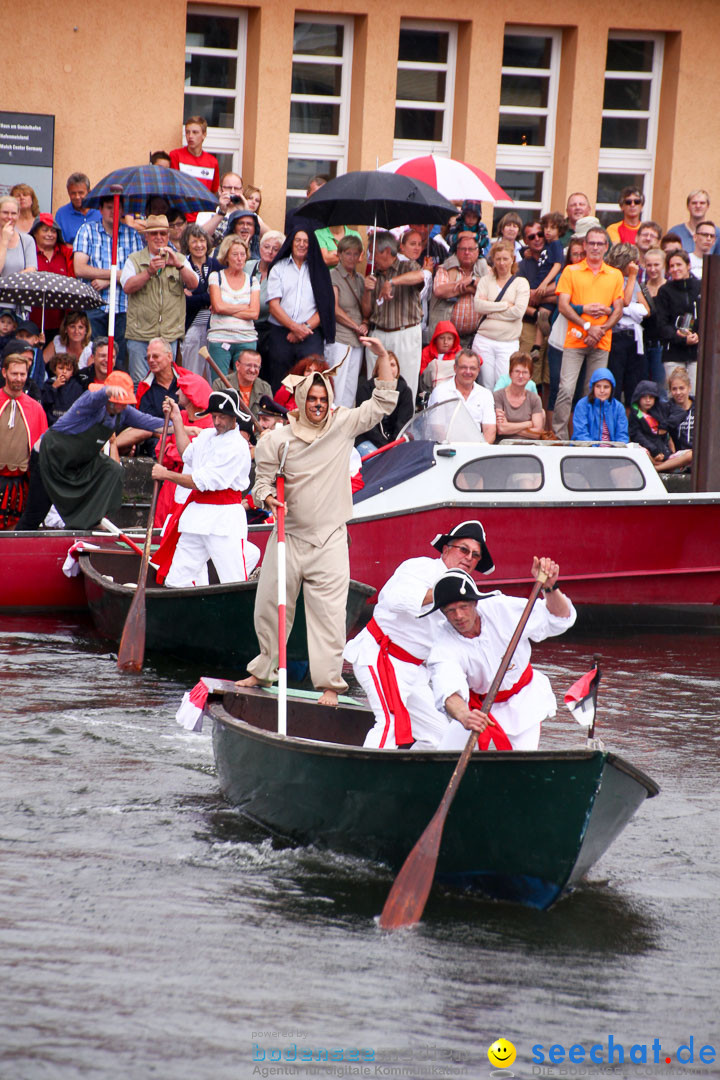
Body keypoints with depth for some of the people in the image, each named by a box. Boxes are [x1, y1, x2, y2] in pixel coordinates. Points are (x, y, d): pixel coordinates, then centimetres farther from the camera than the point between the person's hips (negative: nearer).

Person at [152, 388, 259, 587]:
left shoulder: (236, 447, -13)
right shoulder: (207, 435, 13)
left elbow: (201, 482, -15)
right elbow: (188, 454, 34)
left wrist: (166, 474, -5)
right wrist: (176, 419, 31)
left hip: (224, 519, -8)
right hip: (195, 515, 8)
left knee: (236, 587, -14)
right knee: (175, 583, 1)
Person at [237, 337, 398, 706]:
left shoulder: (343, 426, 2)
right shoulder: (276, 440, 1)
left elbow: (383, 404, 3)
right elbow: (262, 482, 6)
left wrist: (382, 357, -4)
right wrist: (268, 497, -18)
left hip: (329, 540, -1)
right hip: (288, 536, 1)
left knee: (329, 613, -6)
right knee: (270, 605, 10)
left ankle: (330, 684, -3)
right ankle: (263, 671, 28)